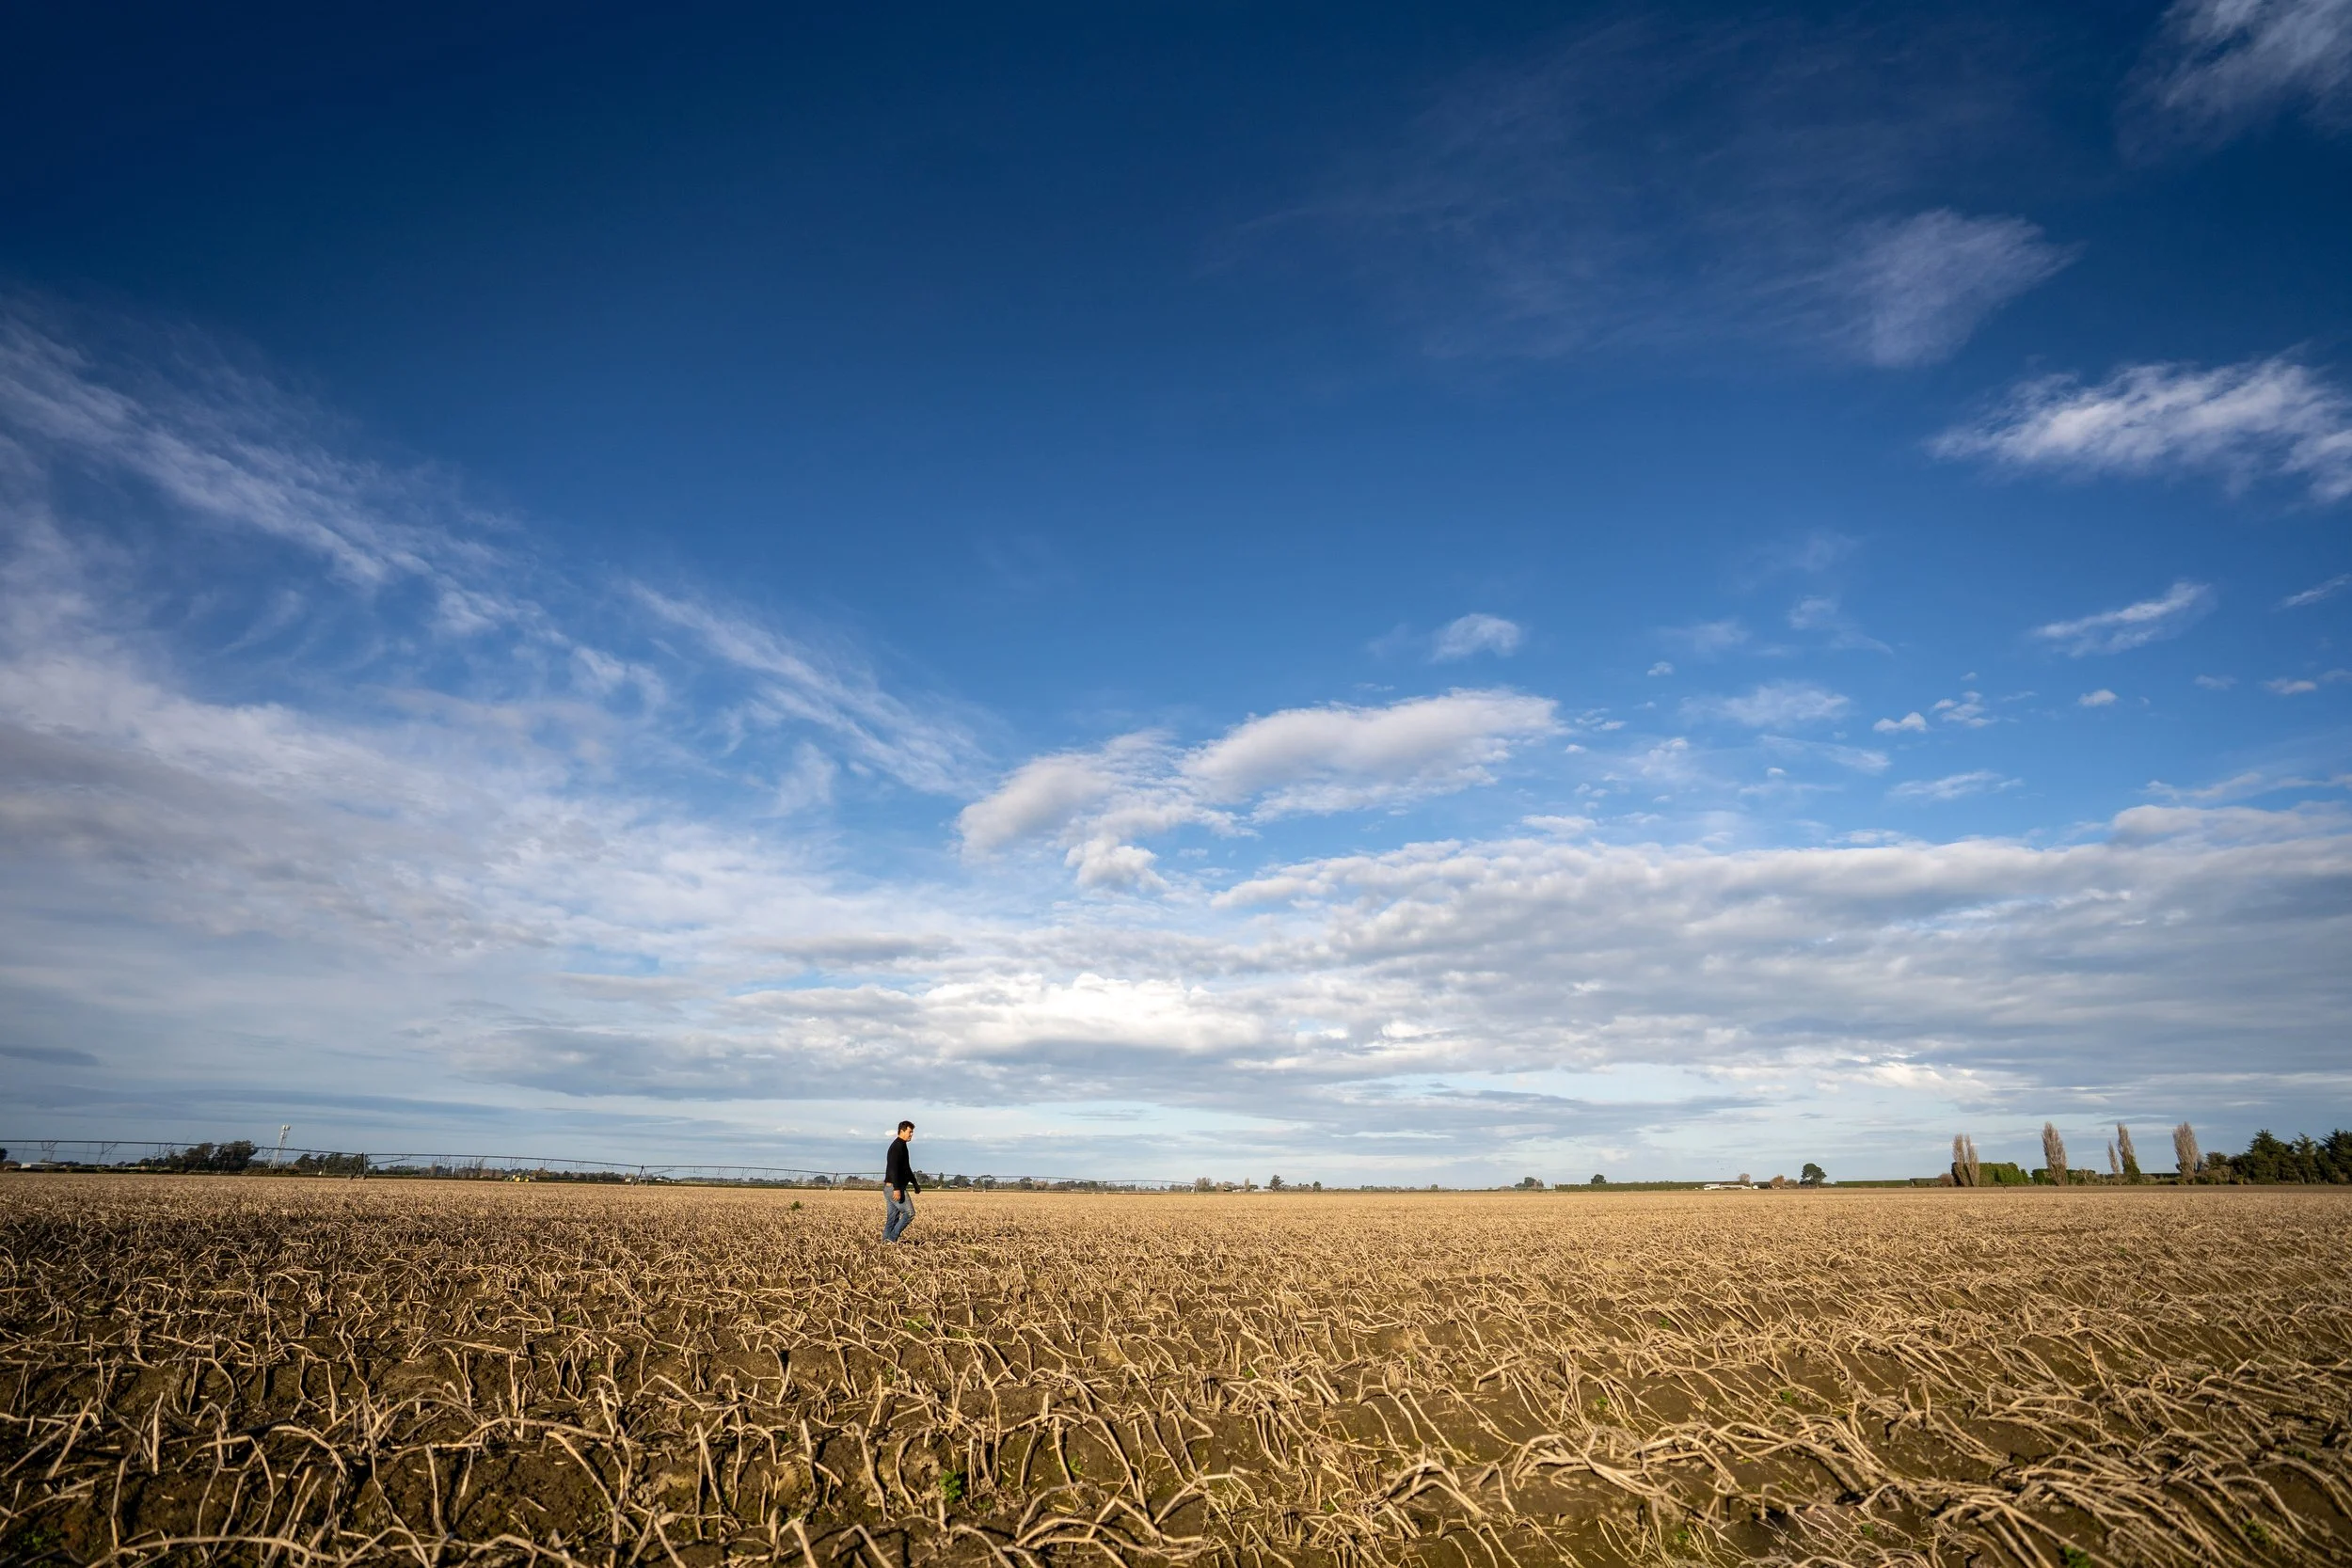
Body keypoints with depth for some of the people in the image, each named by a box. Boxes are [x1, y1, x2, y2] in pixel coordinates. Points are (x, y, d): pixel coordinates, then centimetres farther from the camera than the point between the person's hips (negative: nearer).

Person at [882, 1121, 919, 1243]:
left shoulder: (901, 1146, 19)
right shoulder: (898, 1146, -13)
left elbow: (906, 1168, 30)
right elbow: (893, 1168, -23)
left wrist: (915, 1184, 32)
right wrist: (897, 1188, -29)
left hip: (889, 1187, 10)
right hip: (894, 1187, -10)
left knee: (893, 1218, 10)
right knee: (909, 1213, -9)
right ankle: (892, 1238, -8)